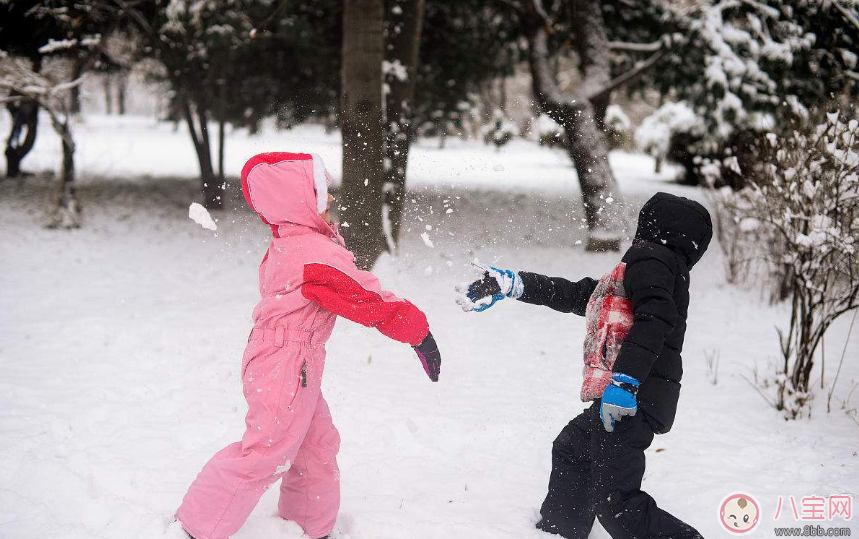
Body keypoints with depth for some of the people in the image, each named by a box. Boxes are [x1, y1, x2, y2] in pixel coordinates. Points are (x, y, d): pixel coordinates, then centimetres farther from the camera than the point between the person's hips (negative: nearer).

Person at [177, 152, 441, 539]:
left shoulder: (286, 244, 5)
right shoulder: (317, 254, -25)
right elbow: (367, 299, -21)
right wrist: (417, 330, -14)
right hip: (287, 370, -10)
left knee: (317, 444, 20)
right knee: (265, 453, 1)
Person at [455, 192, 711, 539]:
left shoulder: (650, 257, -5)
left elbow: (654, 318, -22)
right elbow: (575, 295, 29)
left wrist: (624, 381, -30)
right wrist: (510, 285, 31)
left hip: (634, 398, -11)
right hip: (617, 397, 11)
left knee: (615, 503, -15)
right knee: (570, 451, 30)